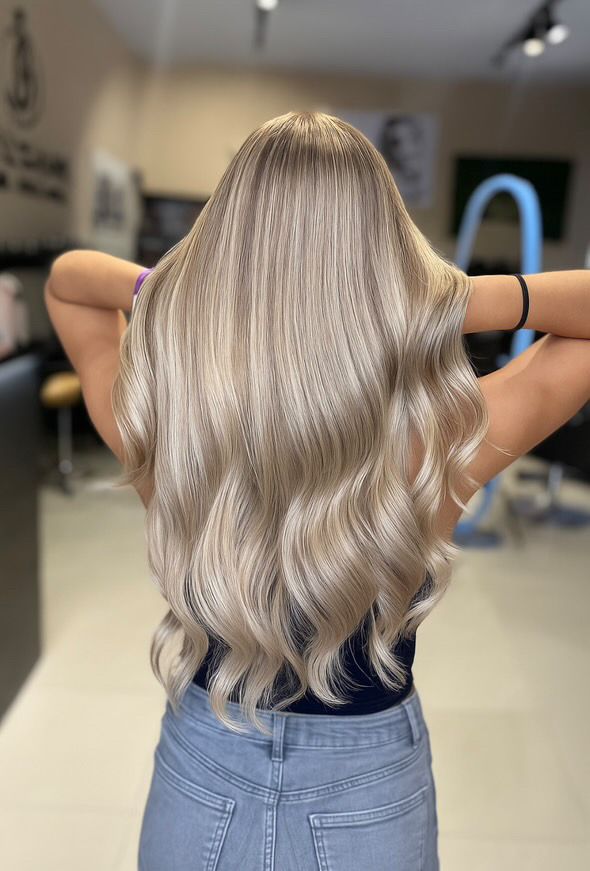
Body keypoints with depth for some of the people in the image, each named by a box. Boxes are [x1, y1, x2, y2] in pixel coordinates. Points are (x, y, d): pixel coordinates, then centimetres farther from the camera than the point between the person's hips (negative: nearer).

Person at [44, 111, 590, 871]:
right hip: (370, 799, 0)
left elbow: (65, 277, -3)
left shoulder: (151, 423, -25)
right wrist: (464, 301, -26)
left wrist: (158, 287, -21)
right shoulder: (442, 442, -29)